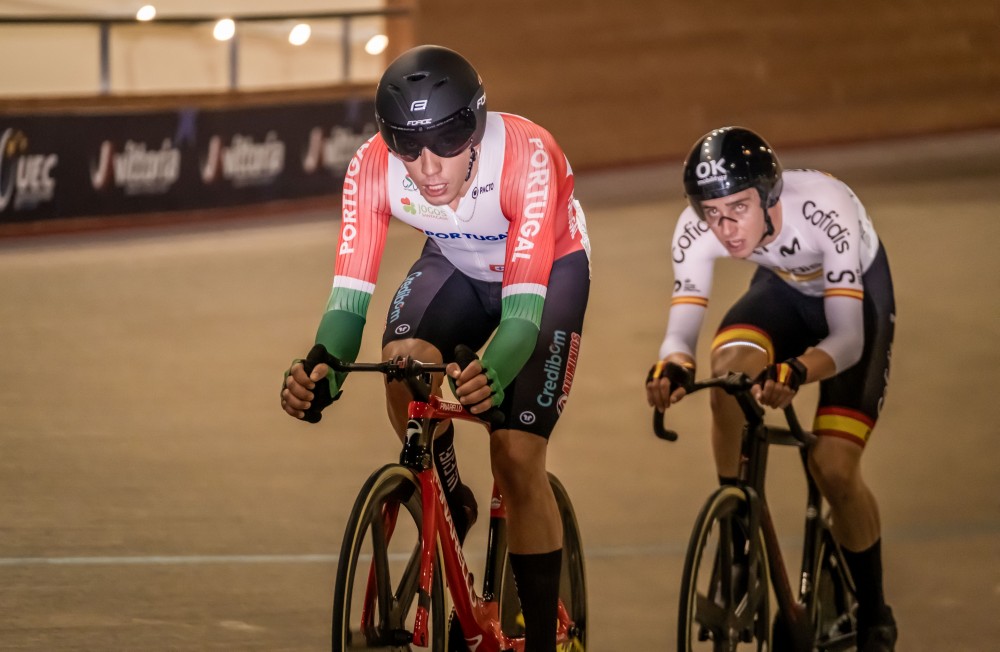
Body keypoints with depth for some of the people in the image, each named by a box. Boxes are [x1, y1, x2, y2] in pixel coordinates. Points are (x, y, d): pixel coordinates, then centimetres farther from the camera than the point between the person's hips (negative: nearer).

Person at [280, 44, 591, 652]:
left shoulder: (526, 157, -40)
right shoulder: (373, 168, -30)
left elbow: (524, 307, -44)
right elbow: (350, 294, -32)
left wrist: (491, 376, -65)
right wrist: (324, 367, -53)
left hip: (548, 268, -3)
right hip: (456, 265, 3)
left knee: (517, 456, -14)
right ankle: (452, 510, -1)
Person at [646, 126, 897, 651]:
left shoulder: (824, 210, -40)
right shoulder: (696, 230, -29)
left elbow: (847, 338, -40)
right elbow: (681, 328, -30)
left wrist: (797, 371, -60)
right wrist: (672, 364, -53)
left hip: (857, 295, -3)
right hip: (783, 291, 3)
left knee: (833, 468, -17)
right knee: (729, 366, -31)